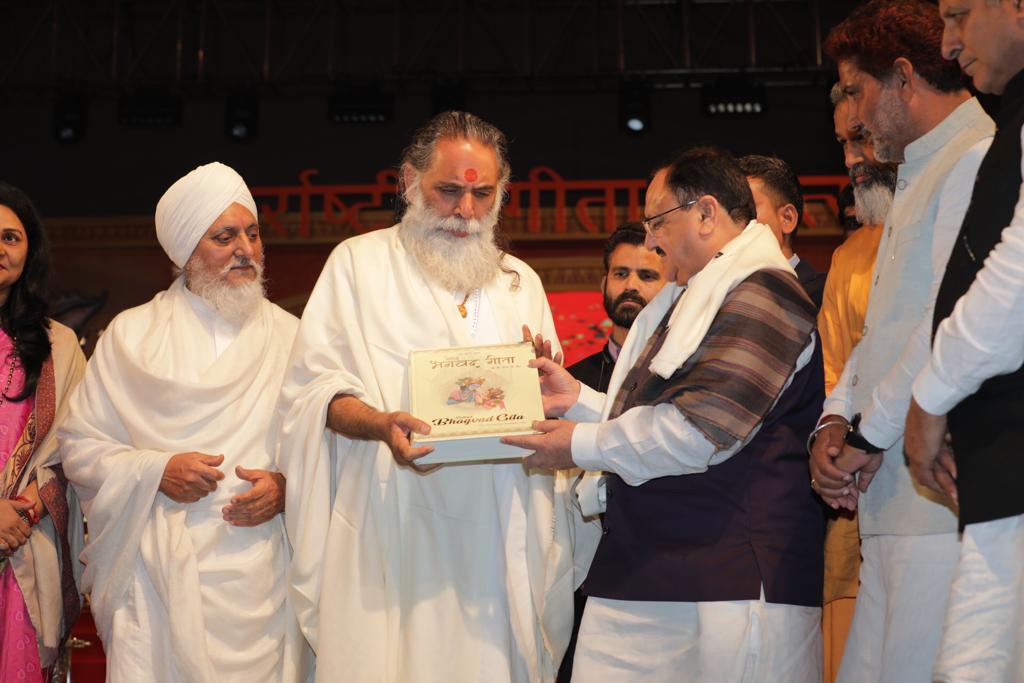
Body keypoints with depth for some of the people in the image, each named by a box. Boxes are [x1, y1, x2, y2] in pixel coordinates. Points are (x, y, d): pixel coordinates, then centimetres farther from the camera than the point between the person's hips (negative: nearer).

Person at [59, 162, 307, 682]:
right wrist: (156, 470, -9)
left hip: (262, 576, 1)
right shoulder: (131, 334, 9)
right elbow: (79, 446, 6)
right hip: (161, 575, -1)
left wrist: (287, 488, -12)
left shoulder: (290, 336, 12)